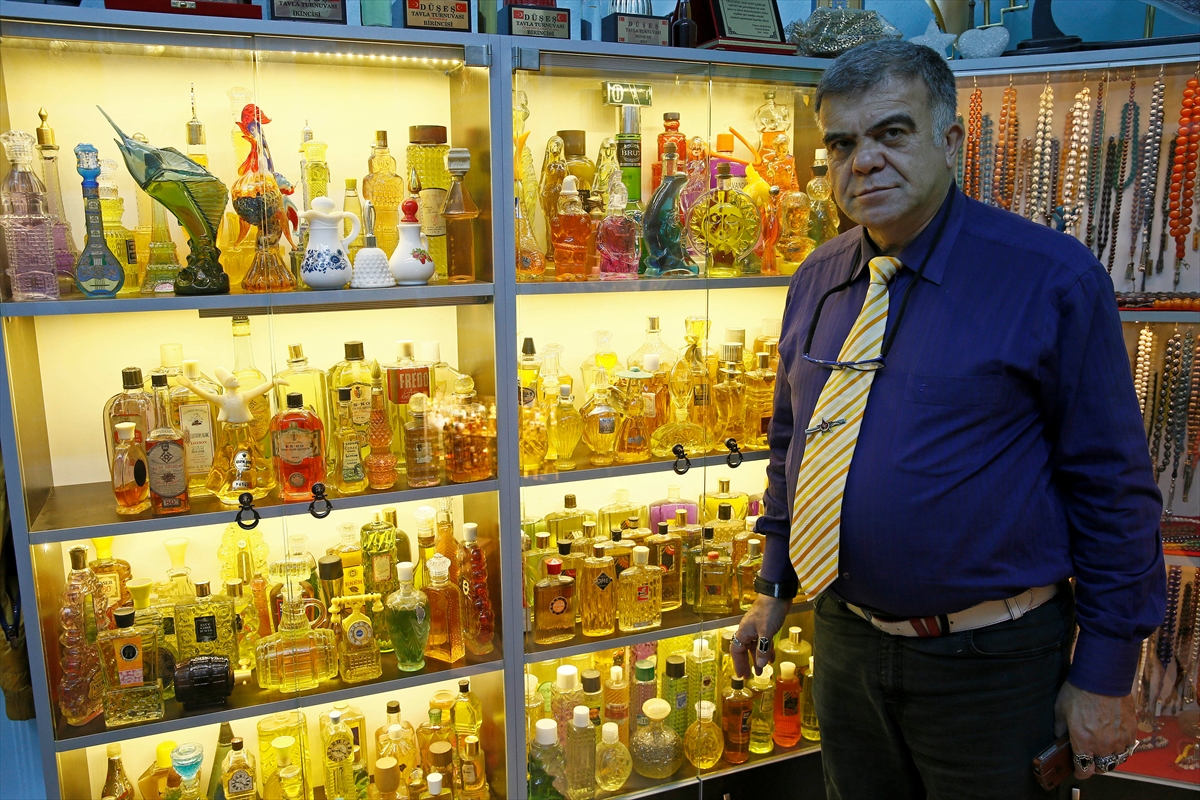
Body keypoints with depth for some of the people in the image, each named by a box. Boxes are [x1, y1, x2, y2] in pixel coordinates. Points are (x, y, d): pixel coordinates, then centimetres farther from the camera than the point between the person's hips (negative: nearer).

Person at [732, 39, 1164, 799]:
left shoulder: (1052, 279, -13)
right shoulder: (817, 282, 2)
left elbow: (1115, 486, -10)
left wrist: (1106, 676, -9)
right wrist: (775, 586, 12)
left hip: (987, 660, -4)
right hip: (843, 642, 5)